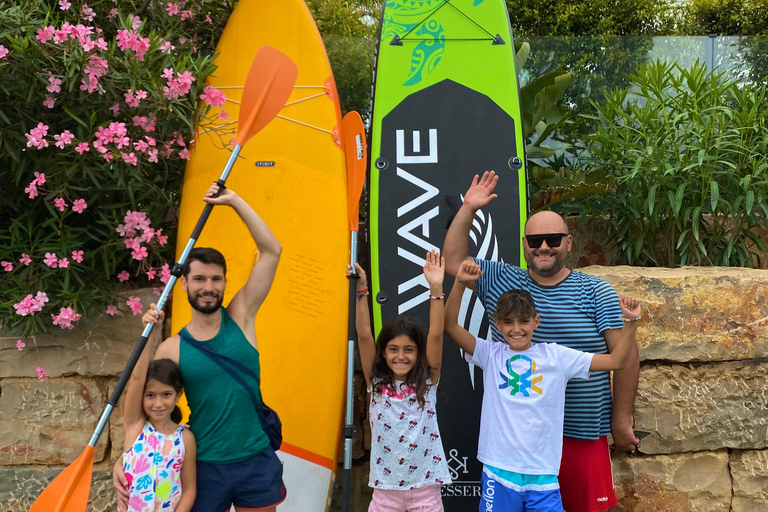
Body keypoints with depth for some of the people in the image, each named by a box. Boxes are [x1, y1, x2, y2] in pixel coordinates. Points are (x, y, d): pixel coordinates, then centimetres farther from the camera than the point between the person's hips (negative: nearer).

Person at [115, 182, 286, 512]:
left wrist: (234, 201, -8)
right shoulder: (172, 349, -5)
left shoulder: (240, 318, -4)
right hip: (205, 466, 0)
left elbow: (271, 251, -7)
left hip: (257, 460, 1)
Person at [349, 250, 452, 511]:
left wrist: (436, 289, -25)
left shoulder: (427, 381, -3)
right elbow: (364, 335, -13)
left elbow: (436, 335, -16)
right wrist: (361, 289, -23)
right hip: (385, 489, 1)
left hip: (425, 487, 0)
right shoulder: (376, 383, -2)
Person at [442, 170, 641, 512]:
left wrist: (622, 420, -4)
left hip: (581, 435, -2)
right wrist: (468, 209, -1)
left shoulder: (595, 292, -2)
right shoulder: (501, 281, 6)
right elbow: (453, 261, 7)